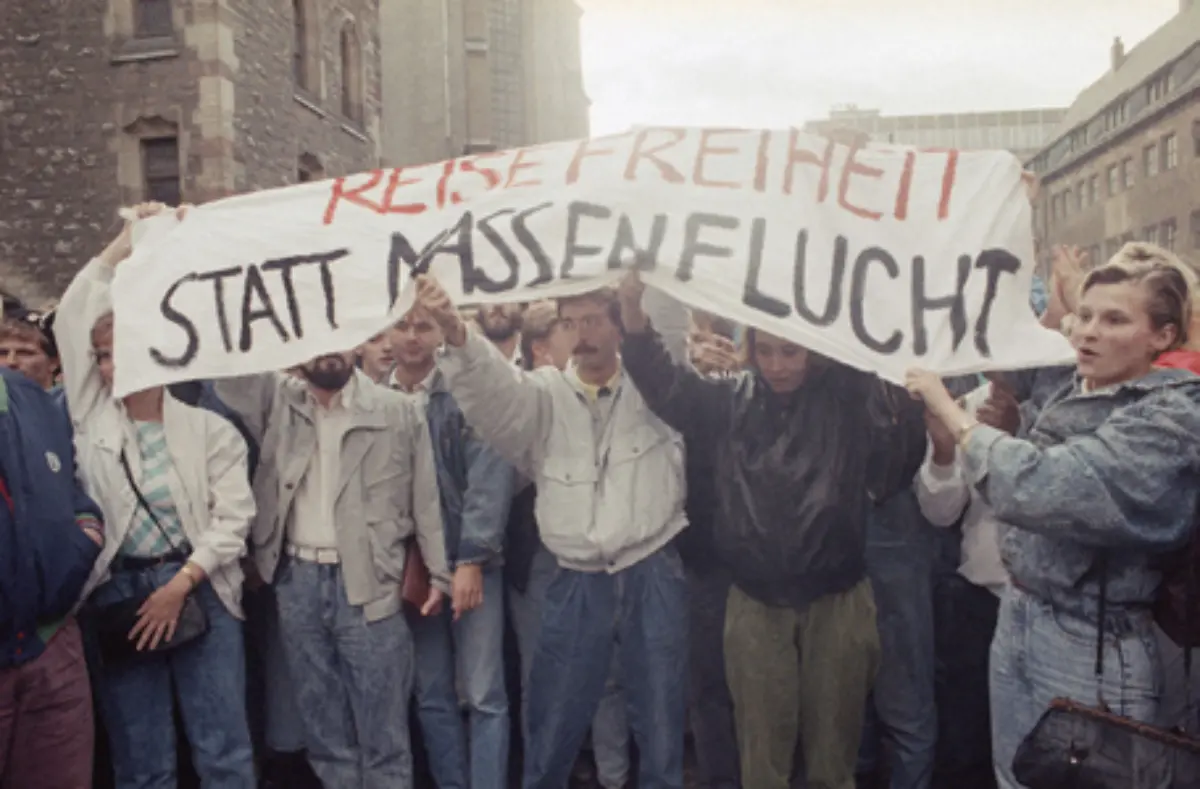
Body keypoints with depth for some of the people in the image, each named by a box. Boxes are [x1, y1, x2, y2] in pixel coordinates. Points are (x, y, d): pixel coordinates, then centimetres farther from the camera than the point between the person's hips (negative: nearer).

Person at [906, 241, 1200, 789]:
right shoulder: (1074, 386, 5)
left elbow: (1041, 484, -30)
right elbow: (1015, 373, 29)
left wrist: (949, 411, -21)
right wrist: (1054, 311, 16)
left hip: (1091, 646, -7)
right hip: (1016, 614, 7)